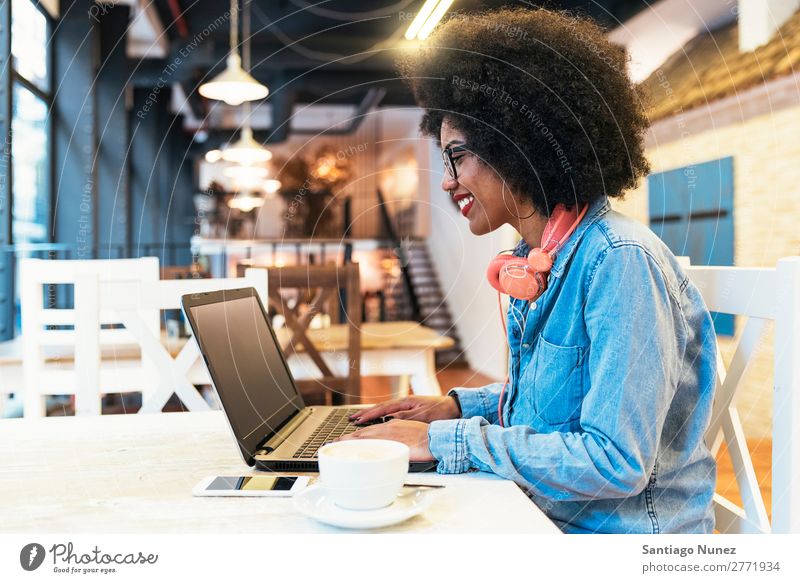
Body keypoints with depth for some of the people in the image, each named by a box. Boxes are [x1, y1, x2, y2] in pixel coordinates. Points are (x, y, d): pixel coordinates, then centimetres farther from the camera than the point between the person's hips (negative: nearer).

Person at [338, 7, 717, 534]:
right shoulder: (539, 262, 5)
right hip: (546, 518, 7)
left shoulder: (620, 261, -21)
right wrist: (458, 406, 5)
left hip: (620, 532, -7)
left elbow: (616, 463, -25)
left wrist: (445, 440, -22)